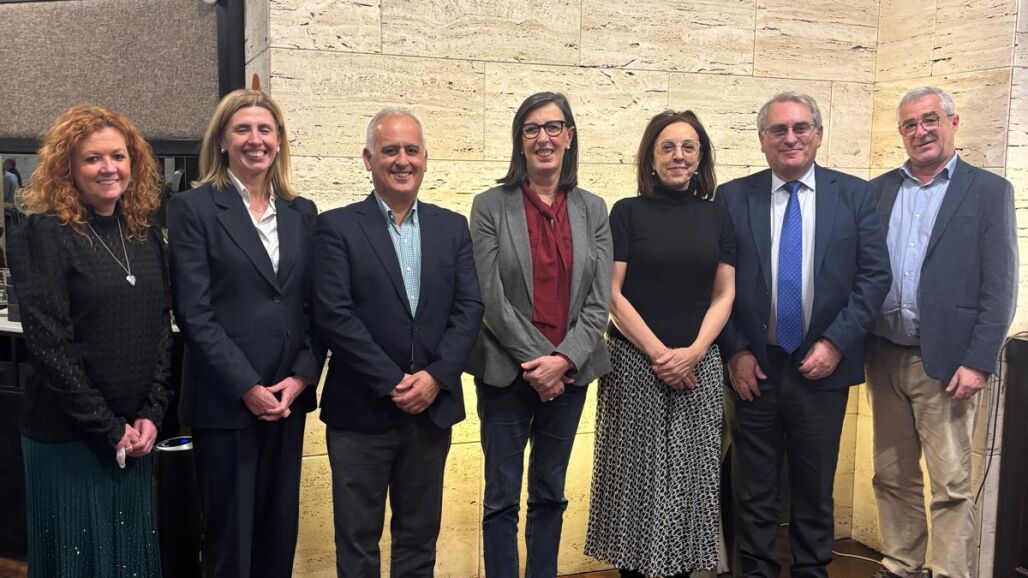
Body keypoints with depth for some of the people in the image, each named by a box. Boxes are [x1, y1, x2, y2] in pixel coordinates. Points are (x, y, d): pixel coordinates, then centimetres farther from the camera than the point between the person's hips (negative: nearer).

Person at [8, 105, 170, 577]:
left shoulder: (145, 236, 8)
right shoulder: (44, 235, -10)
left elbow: (161, 332, 8)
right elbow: (48, 346, -15)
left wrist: (151, 415, -3)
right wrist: (107, 428, -13)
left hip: (135, 435, 5)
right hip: (68, 437, -5)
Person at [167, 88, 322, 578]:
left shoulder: (302, 213, 10)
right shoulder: (193, 208, -3)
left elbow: (315, 306, 9)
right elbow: (193, 312, -10)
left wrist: (301, 377, -6)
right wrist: (247, 387, -14)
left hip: (288, 398, 4)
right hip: (225, 402, -4)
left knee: (280, 533, 13)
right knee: (229, 538, 6)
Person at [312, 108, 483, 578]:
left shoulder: (453, 228, 8)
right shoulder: (337, 227, -3)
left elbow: (469, 308, 2)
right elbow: (333, 315, -11)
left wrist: (435, 376, -11)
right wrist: (392, 383, -14)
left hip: (433, 407, 3)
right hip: (360, 411, -3)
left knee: (420, 537, 15)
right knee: (358, 540, 9)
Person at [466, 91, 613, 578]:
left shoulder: (592, 209, 6)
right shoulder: (491, 206, -3)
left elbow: (599, 300, 0)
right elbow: (491, 297, -8)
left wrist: (564, 359, -12)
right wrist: (537, 359, -13)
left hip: (569, 371, 3)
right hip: (507, 371, -3)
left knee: (550, 495, 15)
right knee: (502, 499, 4)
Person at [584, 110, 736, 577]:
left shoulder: (717, 216, 8)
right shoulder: (627, 212, 0)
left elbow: (724, 294, 6)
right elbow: (612, 293, -5)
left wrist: (692, 352, -8)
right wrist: (658, 353, -10)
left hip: (699, 364, 3)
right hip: (635, 364, -2)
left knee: (691, 476, 6)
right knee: (637, 473, 3)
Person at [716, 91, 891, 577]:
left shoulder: (854, 195, 2)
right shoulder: (732, 197, 1)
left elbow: (874, 275, -1)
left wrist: (836, 343, -9)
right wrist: (734, 351, -5)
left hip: (822, 366, 0)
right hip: (754, 367, 0)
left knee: (815, 490, 12)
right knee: (753, 491, 9)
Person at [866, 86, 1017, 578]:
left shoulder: (989, 191, -1)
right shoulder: (878, 191, 10)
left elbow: (999, 287, -6)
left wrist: (978, 362, -12)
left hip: (945, 363, -4)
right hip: (884, 358, 4)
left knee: (951, 486, 1)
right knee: (892, 477, 13)